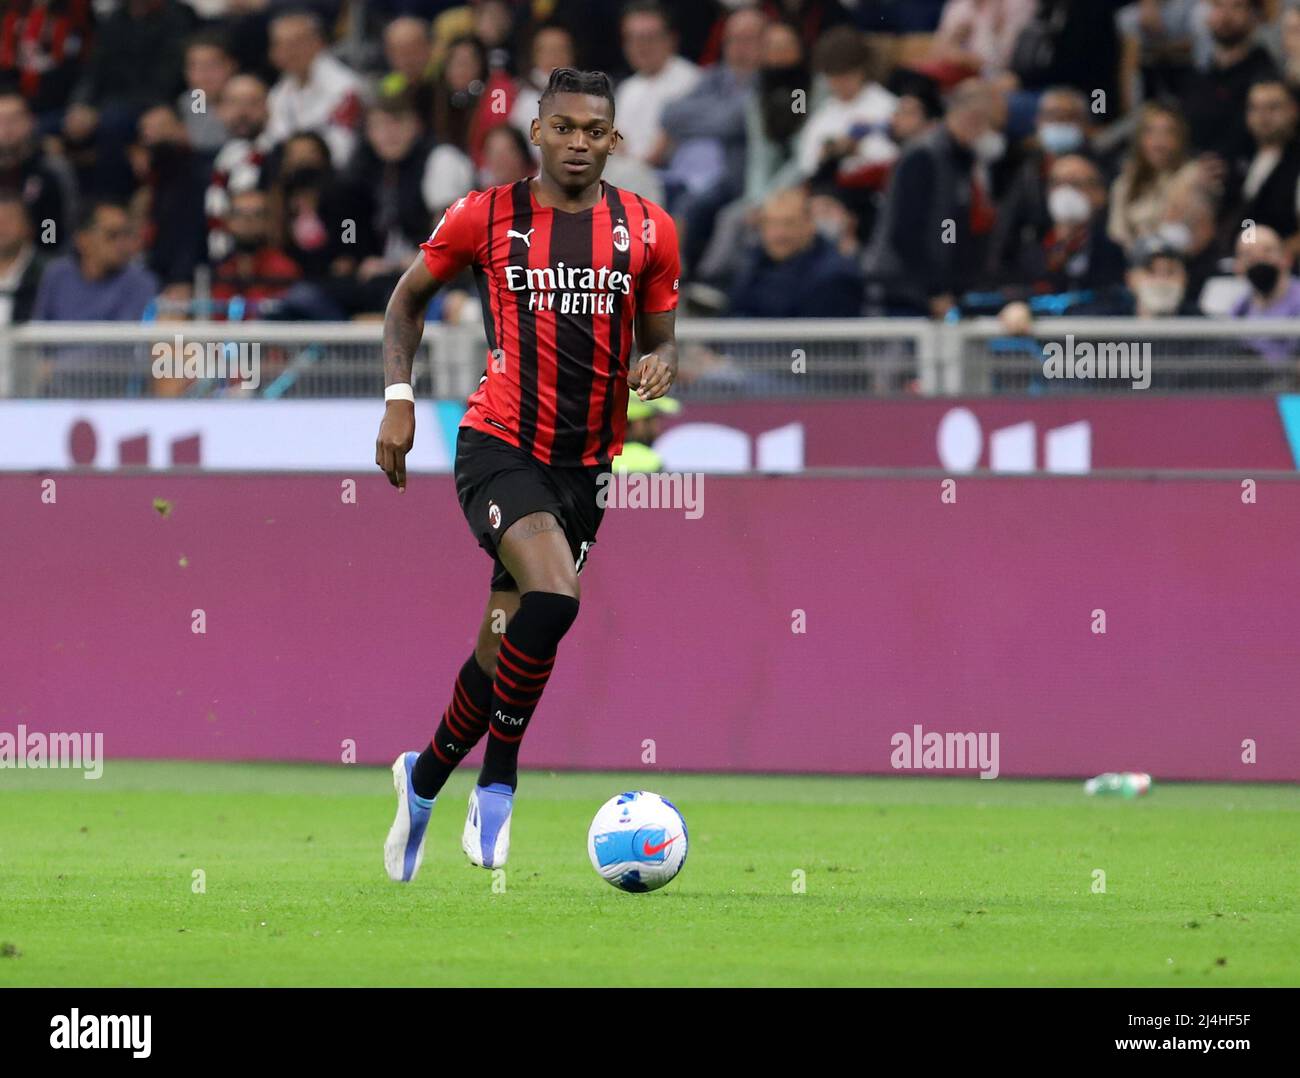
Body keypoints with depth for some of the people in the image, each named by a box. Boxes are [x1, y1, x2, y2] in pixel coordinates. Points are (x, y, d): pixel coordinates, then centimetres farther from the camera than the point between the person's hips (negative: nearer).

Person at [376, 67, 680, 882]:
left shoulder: (648, 231, 3)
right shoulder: (485, 217, -2)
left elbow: (661, 335, 14)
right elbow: (410, 297, 12)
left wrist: (662, 364, -10)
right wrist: (399, 397, 1)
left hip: (587, 462, 4)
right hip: (499, 446, -3)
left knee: (507, 643, 8)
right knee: (553, 597, -27)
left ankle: (424, 779, 32)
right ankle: (499, 781, -10)